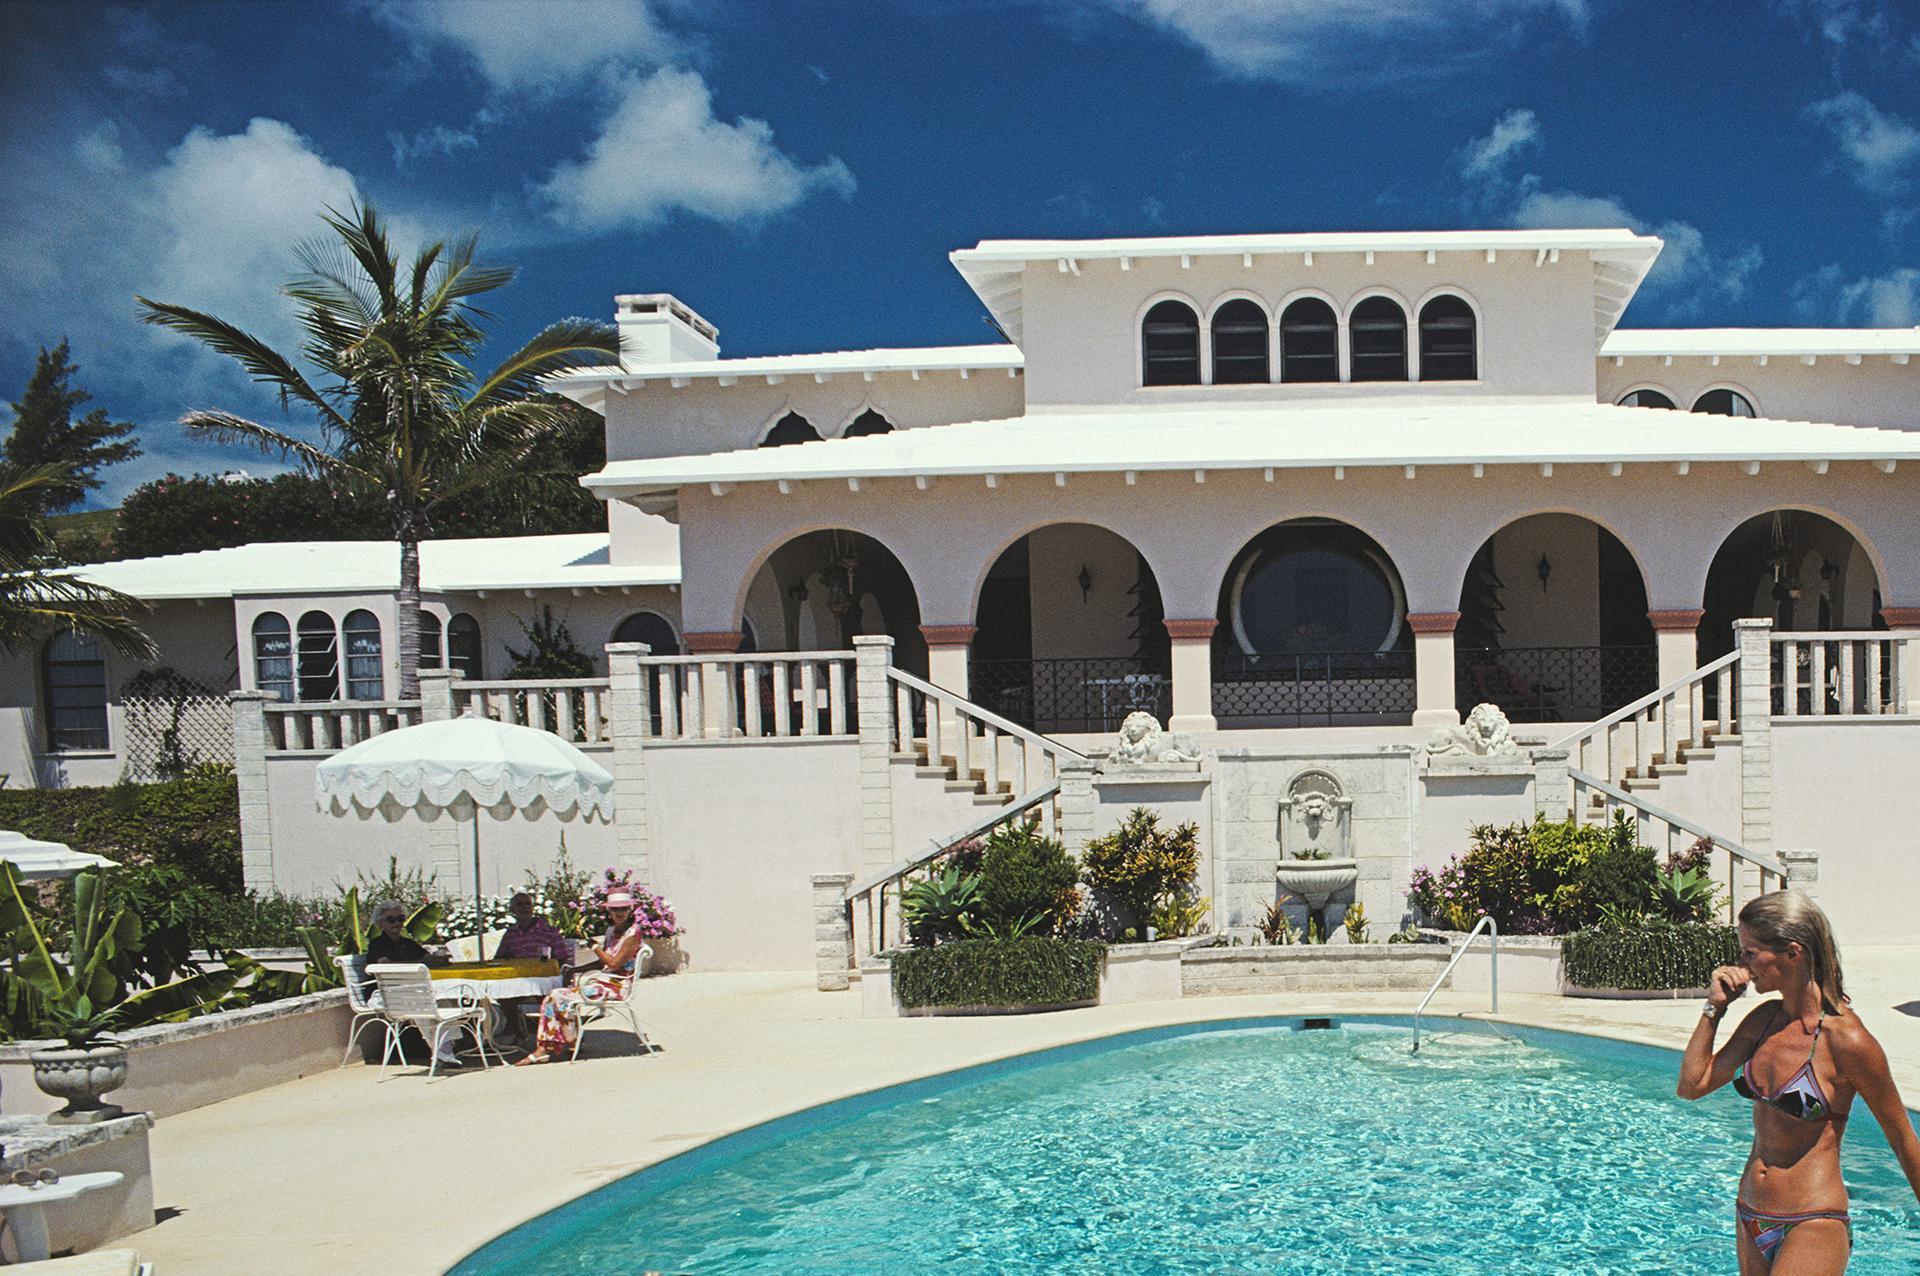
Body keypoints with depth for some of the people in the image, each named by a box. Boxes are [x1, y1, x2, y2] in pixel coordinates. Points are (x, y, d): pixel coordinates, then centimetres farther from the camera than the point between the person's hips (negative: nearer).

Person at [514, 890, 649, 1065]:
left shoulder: (633, 932, -10)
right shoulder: (612, 930, 15)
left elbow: (615, 963, -16)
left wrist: (594, 945, -10)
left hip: (617, 985, -9)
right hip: (603, 980, 9)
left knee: (562, 997, -20)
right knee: (550, 999, -5)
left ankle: (572, 1043, -3)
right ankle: (542, 1049, -12)